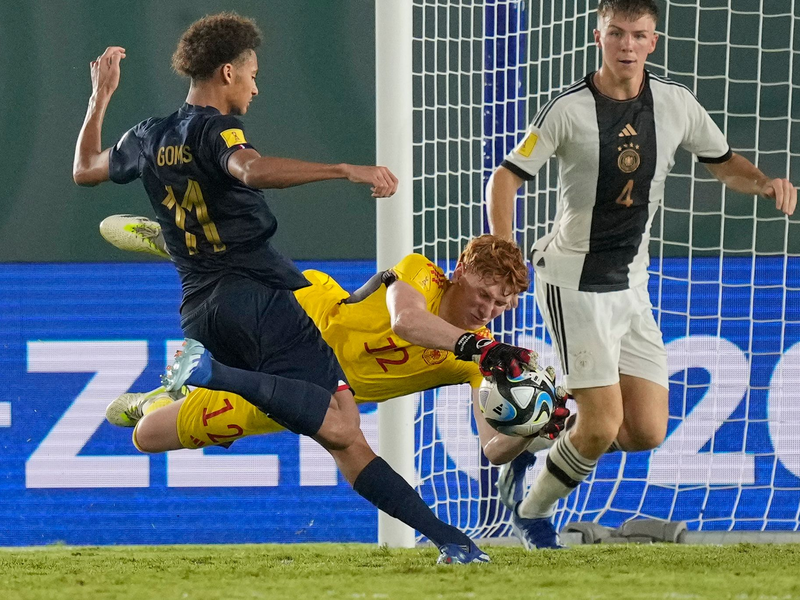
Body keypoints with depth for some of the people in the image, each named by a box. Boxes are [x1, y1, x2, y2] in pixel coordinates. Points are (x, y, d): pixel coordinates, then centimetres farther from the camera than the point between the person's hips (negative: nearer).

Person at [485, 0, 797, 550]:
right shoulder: (569, 110, -11)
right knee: (603, 426, -13)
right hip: (574, 282, -5)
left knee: (648, 432, -2)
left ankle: (555, 442, 25)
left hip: (631, 286, 5)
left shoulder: (675, 103, 1)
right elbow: (507, 177, -7)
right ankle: (534, 514, 11)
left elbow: (724, 163, 14)